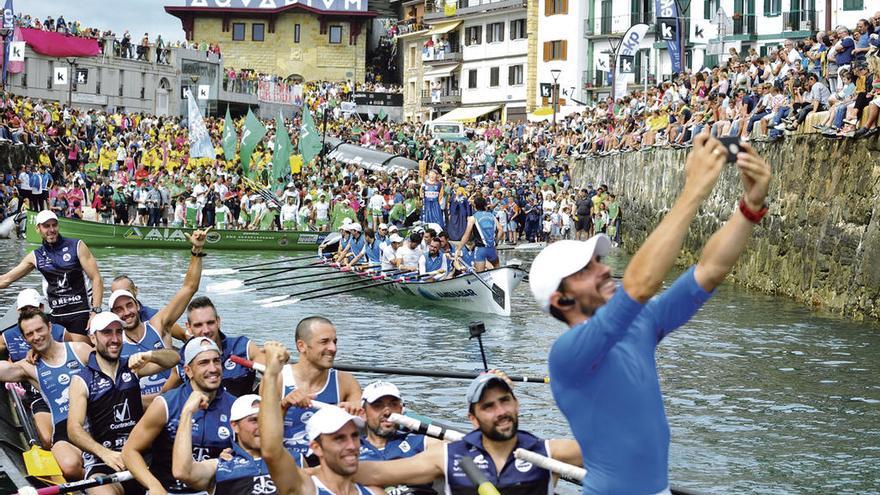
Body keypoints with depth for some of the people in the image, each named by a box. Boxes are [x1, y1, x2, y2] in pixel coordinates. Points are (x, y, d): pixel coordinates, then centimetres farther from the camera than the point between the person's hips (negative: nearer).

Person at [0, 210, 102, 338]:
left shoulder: (76, 246, -2)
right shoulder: (35, 256, 9)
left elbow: (97, 279, -4)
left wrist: (95, 311, -14)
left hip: (81, 313, -4)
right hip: (57, 315, 4)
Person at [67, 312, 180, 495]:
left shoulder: (132, 367, 13)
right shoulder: (82, 380, 2)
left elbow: (173, 358, 2)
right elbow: (74, 428, -8)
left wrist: (148, 356, -20)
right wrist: (105, 453, -25)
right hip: (101, 465, -4)